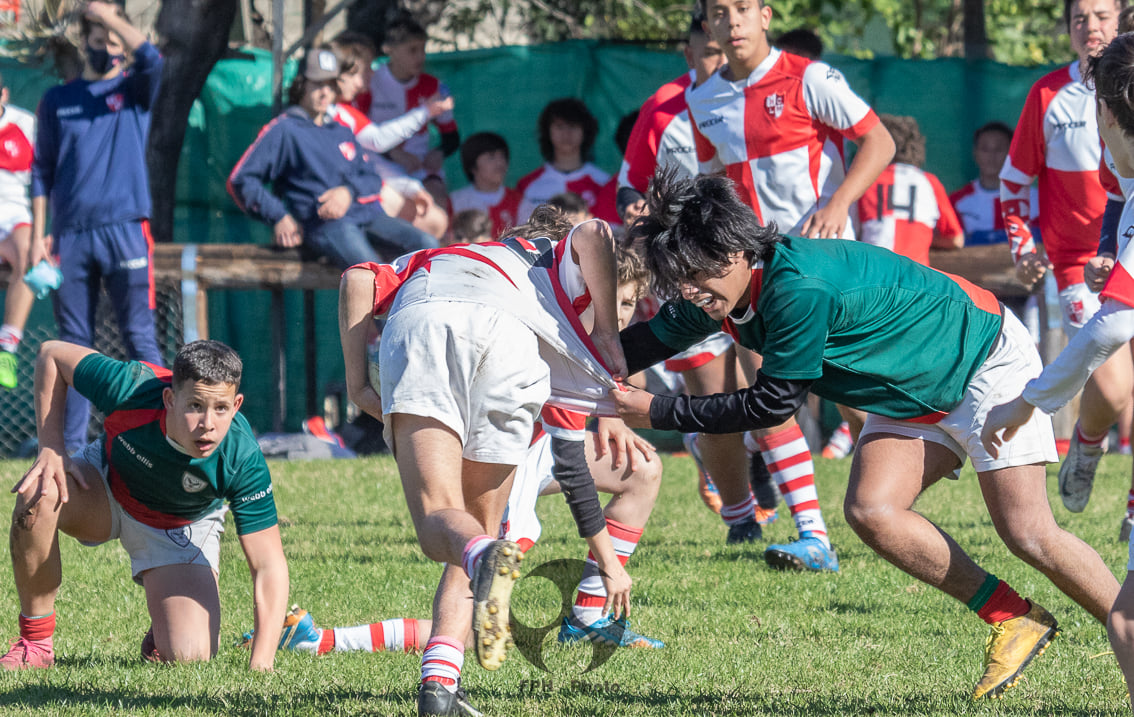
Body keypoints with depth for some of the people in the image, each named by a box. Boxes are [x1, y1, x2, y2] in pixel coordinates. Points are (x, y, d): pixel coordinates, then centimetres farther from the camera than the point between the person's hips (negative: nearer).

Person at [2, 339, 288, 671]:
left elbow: (269, 566, -31)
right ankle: (35, 640, -14)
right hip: (109, 481, 1)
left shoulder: (243, 460, -36)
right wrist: (51, 448, -24)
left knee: (188, 655, -22)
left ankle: (166, 628, 18)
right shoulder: (132, 390, -36)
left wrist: (261, 665, -40)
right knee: (39, 494, -34)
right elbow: (52, 354, -17)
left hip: (181, 528, -1)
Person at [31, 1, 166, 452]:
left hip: (125, 229, -2)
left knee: (139, 336, -7)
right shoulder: (57, 101, 14)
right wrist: (38, 236, 4)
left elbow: (151, 58, -15)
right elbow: (42, 172, 13)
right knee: (74, 343, 4)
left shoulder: (134, 89, 9)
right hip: (70, 235, 2)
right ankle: (72, 445, 5)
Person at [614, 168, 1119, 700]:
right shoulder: (715, 295, -8)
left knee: (1027, 534, -15)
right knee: (870, 512, -11)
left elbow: (773, 404, -27)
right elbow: (647, 342, 9)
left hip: (985, 361, -8)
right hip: (914, 396, 8)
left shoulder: (800, 289, -35)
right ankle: (1010, 619, 1)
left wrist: (658, 412, -21)